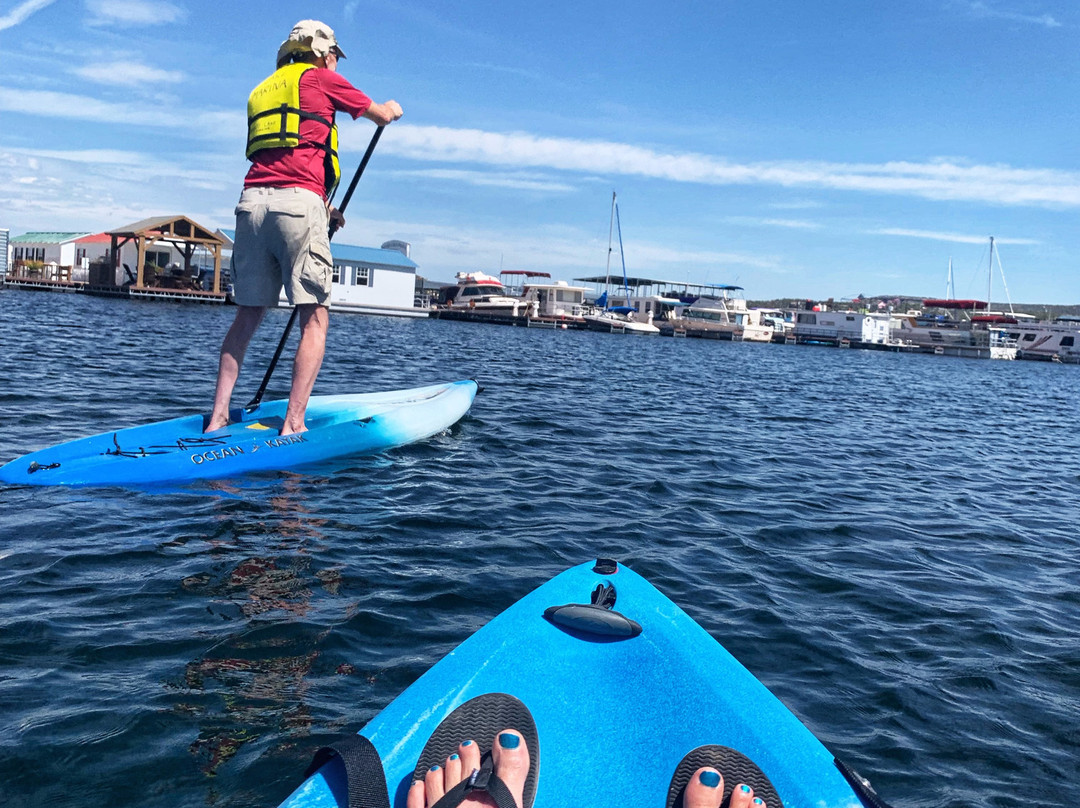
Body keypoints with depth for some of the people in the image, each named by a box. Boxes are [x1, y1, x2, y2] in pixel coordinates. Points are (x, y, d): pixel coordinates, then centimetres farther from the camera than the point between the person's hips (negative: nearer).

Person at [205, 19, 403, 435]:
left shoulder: (263, 89, 30)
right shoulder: (319, 78, 9)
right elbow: (382, 115, 18)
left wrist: (323, 208, 36)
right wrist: (391, 109, 41)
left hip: (252, 200, 7)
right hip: (297, 202, -7)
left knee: (248, 316, 11)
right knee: (315, 319, -5)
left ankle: (218, 416, 8)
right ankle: (293, 425, -11)